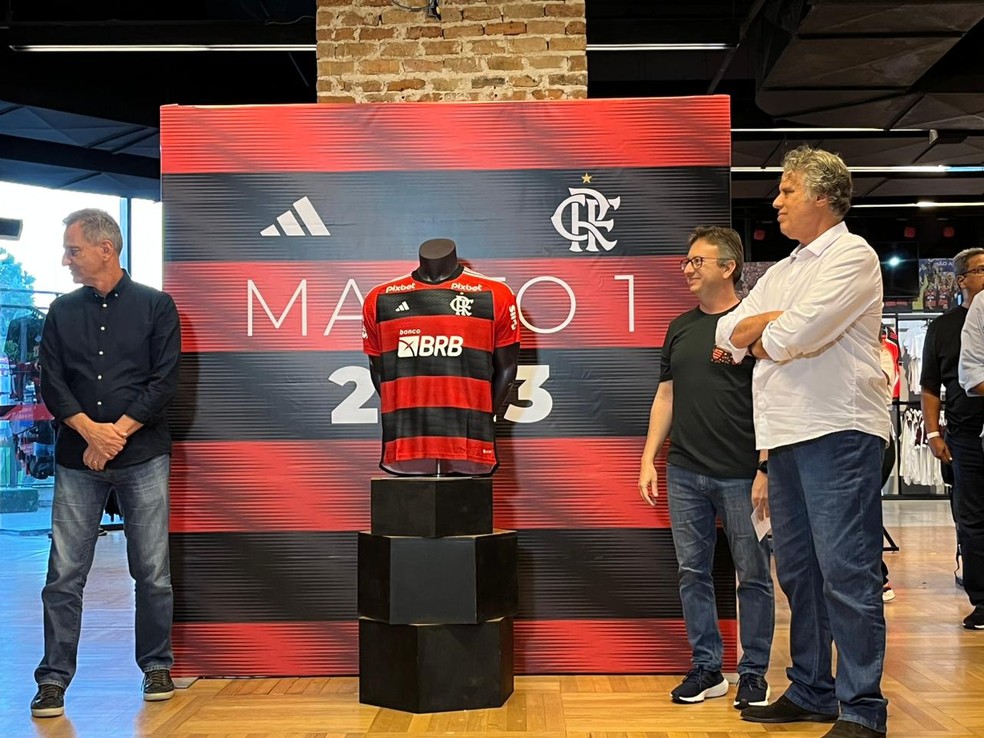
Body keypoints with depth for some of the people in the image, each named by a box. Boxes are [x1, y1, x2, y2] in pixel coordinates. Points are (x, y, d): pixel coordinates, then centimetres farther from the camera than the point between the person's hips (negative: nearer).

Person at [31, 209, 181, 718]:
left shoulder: (155, 306, 3)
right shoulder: (62, 312, 11)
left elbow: (165, 380, -4)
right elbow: (51, 381, 4)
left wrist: (117, 433, -11)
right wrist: (90, 430, -12)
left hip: (143, 457, -2)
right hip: (77, 460, 2)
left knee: (152, 572, 3)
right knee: (64, 574, -1)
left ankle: (156, 667, 19)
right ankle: (54, 678, 9)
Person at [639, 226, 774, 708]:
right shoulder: (680, 328, 13)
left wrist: (766, 469, -13)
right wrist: (649, 459, 9)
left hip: (742, 474, -5)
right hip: (685, 473, 6)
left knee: (752, 574, 4)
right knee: (692, 573, 9)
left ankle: (753, 673, 17)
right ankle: (706, 668, 20)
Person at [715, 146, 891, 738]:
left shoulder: (852, 256, -5)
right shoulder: (783, 272, 22)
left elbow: (797, 334, -17)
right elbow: (727, 333, 14)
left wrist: (760, 337, 3)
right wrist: (773, 323, -4)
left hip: (839, 431, -9)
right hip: (786, 435, 9)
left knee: (846, 571, -8)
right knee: (798, 570, 12)